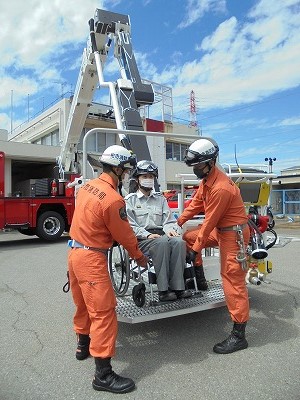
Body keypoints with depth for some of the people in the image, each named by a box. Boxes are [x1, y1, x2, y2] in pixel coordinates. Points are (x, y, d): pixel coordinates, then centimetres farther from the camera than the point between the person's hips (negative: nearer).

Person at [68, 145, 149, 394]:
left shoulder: (88, 186, 5)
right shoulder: (113, 199, -21)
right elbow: (125, 235, -11)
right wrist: (139, 257, 4)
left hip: (75, 252, 9)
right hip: (91, 259, -9)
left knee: (84, 304, 24)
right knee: (104, 312, -2)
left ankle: (83, 345, 45)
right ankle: (103, 375, 7)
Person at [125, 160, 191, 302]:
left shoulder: (160, 198, 23)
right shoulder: (130, 199, 9)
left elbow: (168, 220, 14)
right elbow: (130, 226, -2)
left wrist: (169, 229, -9)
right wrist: (148, 234, -17)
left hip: (161, 235, 4)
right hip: (141, 240, -4)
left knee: (179, 241, -29)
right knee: (162, 242, -35)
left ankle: (177, 286, -25)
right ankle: (163, 290, -31)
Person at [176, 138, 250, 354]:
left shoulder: (221, 188, -28)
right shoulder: (206, 178, 2)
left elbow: (210, 221, -22)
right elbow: (196, 203, 11)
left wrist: (196, 249, -13)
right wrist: (178, 222, 7)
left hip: (234, 233, -10)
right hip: (220, 228, 10)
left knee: (233, 280, -5)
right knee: (188, 237, 16)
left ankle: (239, 335, 6)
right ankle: (199, 279, 29)